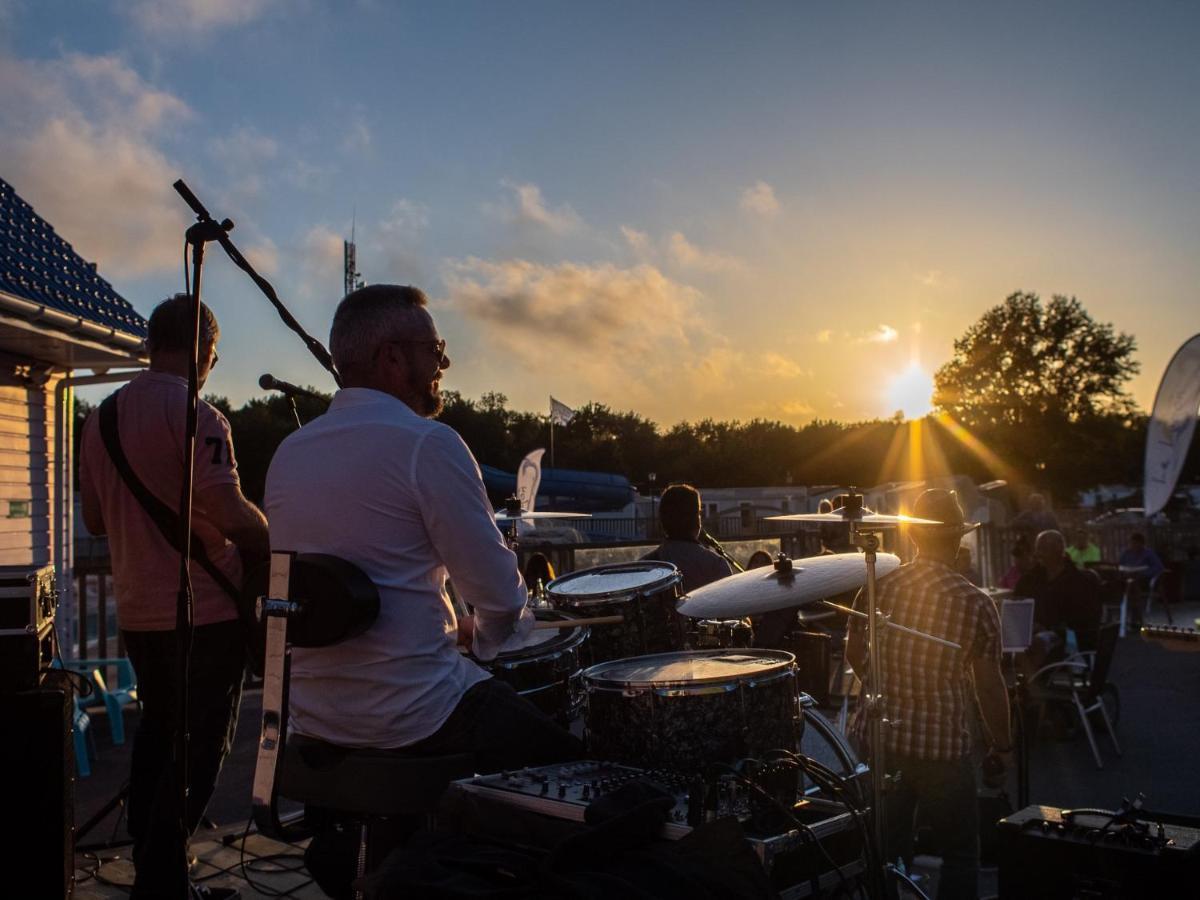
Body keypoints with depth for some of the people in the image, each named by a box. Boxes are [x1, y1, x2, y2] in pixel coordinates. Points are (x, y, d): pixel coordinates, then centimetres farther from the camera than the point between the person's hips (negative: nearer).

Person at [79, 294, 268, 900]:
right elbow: (232, 516, -23)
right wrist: (270, 540, -4)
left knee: (157, 735, 20)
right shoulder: (195, 416, -16)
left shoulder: (101, 418, 8)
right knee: (199, 749, 3)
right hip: (204, 611, -8)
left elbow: (95, 520, 15)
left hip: (137, 613, 8)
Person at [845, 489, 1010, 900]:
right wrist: (1003, 746, 7)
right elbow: (989, 685, -8)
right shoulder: (975, 604, -13)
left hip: (878, 738, 4)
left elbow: (854, 656, 10)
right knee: (960, 852, 13)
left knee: (888, 849, 17)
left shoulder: (876, 588, -3)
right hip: (942, 745, -3)